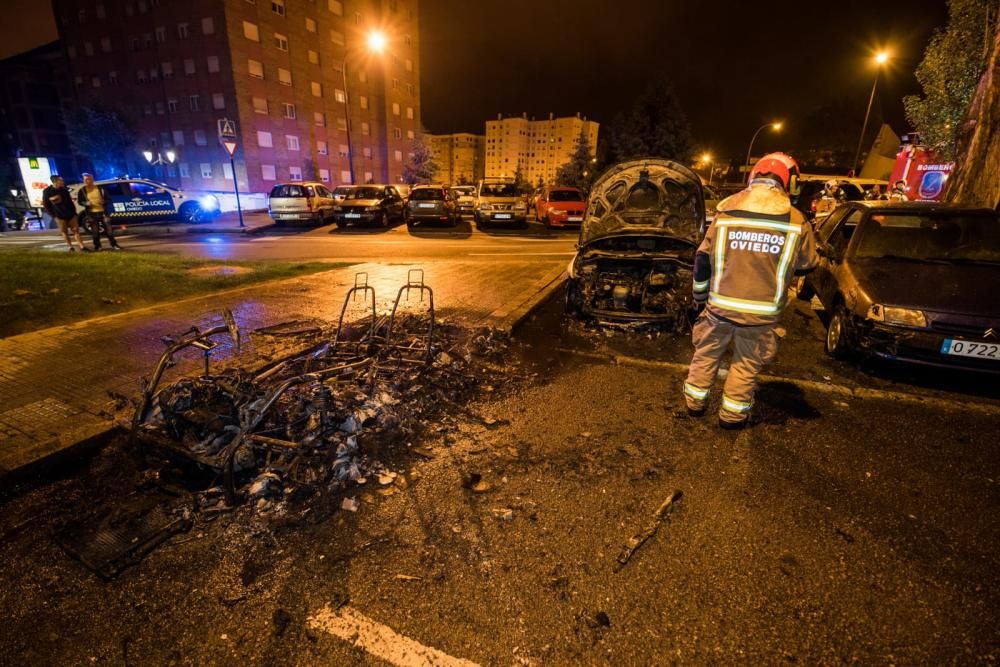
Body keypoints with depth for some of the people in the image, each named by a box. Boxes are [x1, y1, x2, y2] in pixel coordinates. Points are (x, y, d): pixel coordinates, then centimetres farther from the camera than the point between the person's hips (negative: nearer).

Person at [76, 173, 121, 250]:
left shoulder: (100, 188, 2)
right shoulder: (82, 190, 2)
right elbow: (79, 201, 7)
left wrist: (103, 201, -14)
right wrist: (86, 203, -14)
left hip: (102, 212, 0)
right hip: (91, 213, 0)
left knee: (108, 229, 0)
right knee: (95, 231, 4)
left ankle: (114, 245, 9)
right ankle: (97, 246, 14)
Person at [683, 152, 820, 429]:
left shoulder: (725, 213, -3)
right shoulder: (796, 220, -6)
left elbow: (703, 259, 2)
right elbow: (807, 265, 7)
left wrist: (700, 293, 15)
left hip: (720, 305, 1)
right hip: (761, 311, 0)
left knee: (706, 355, 19)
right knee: (746, 365, 14)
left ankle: (695, 402, 30)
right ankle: (732, 415, 25)